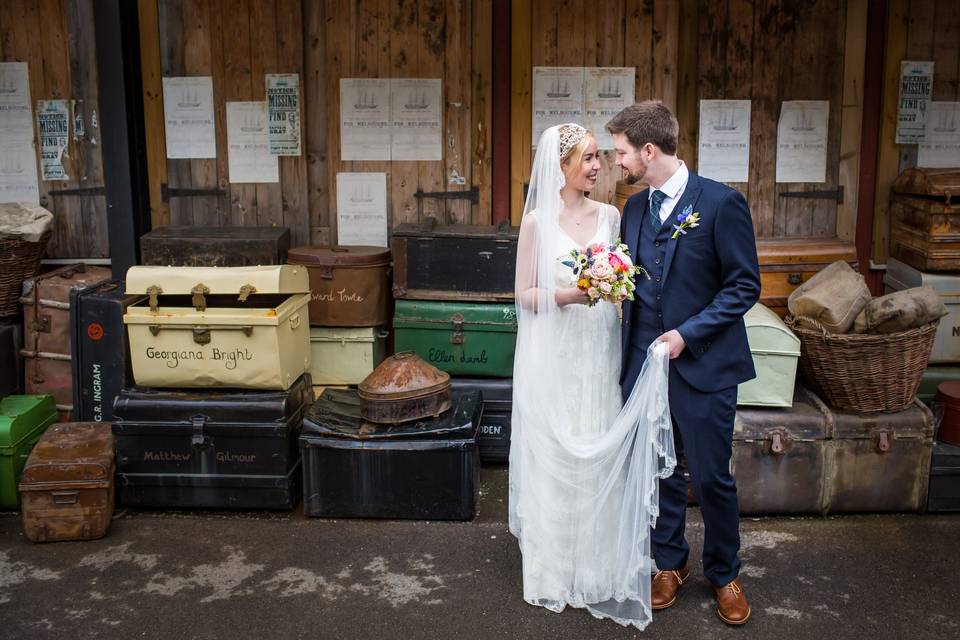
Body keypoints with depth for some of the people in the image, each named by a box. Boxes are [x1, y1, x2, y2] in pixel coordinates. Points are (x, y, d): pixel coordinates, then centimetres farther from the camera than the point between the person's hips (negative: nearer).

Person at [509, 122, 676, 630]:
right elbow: (524, 293, -4)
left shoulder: (610, 216, 5)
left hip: (599, 353, 3)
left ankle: (597, 564, 25)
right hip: (554, 355, -3)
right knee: (554, 457, 4)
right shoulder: (538, 222, -5)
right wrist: (567, 294, -20)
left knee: (600, 453, 9)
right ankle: (555, 566, 20)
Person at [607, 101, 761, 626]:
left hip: (702, 365, -5)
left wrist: (687, 333, -16)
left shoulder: (721, 202, -11)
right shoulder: (634, 207, 8)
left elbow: (744, 285, -10)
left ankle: (724, 574, 27)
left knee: (711, 478, 6)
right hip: (644, 361, 5)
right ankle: (670, 564, 33)